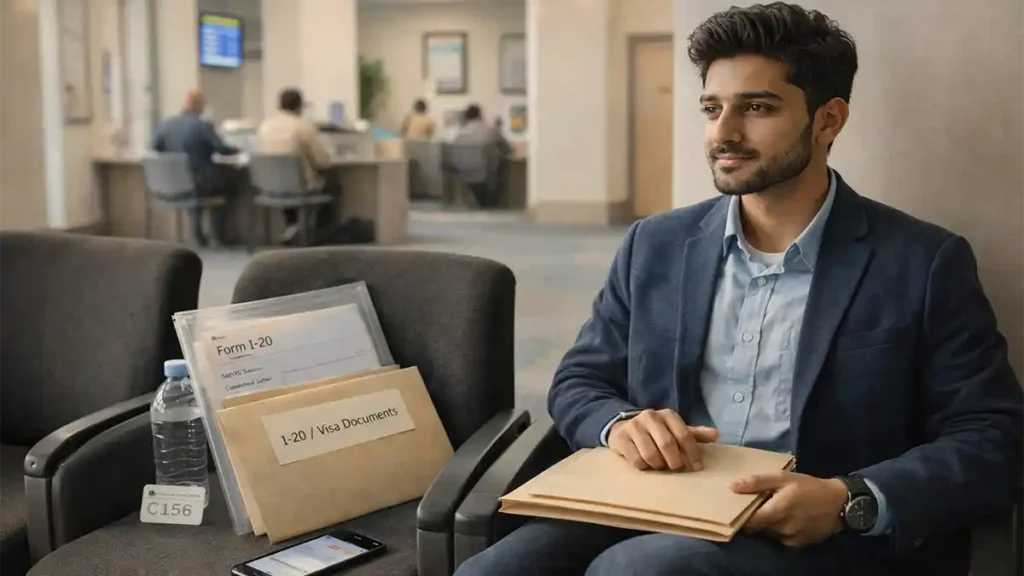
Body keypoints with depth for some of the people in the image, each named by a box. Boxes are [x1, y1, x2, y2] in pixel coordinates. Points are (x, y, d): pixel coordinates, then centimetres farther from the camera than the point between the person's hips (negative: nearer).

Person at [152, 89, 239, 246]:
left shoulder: (166, 124, -1)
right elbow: (222, 149, -12)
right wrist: (237, 149, 9)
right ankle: (216, 236, 26)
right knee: (220, 183, 28)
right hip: (201, 183, -4)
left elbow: (156, 148, 11)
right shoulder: (203, 125, -15)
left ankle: (197, 231, 29)